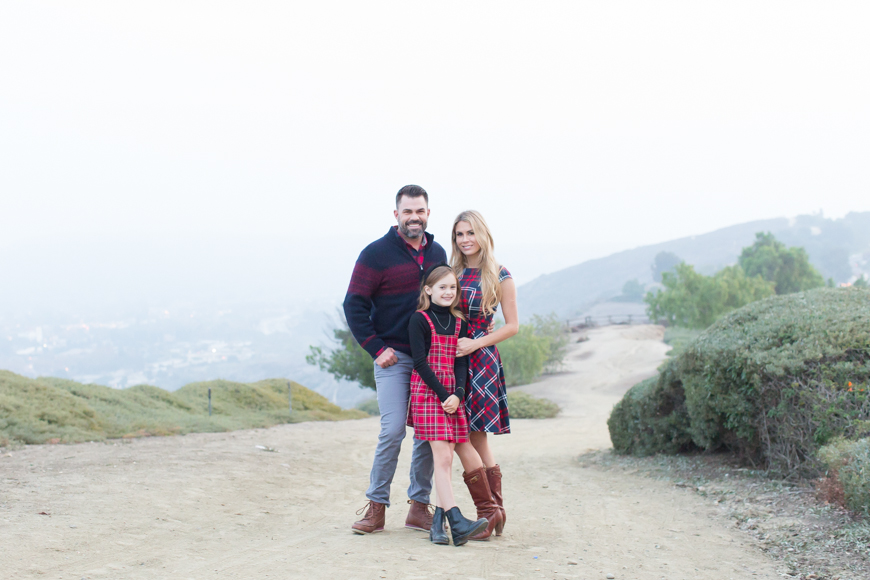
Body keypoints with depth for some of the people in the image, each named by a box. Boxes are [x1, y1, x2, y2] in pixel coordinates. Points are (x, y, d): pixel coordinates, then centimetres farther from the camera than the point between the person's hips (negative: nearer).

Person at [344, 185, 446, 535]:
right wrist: (376, 349, -9)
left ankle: (419, 507, 11)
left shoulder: (438, 254, 12)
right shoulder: (377, 254, -4)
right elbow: (354, 305, -4)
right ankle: (376, 508, -3)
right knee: (393, 430, -12)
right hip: (394, 357, -5)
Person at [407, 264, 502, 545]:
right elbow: (420, 362, -9)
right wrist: (443, 395, -14)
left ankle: (439, 518, 5)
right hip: (427, 393, -6)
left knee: (466, 452, 0)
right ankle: (456, 523, -22)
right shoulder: (420, 320, -3)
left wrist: (458, 394, -9)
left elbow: (461, 362, 8)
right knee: (443, 456, -14)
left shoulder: (459, 322, 13)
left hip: (453, 395, 6)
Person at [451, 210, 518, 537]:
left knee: (475, 437, -6)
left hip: (481, 360, -5)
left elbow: (512, 326, -2)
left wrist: (474, 344, -12)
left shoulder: (499, 276, -2)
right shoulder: (452, 273, 12)